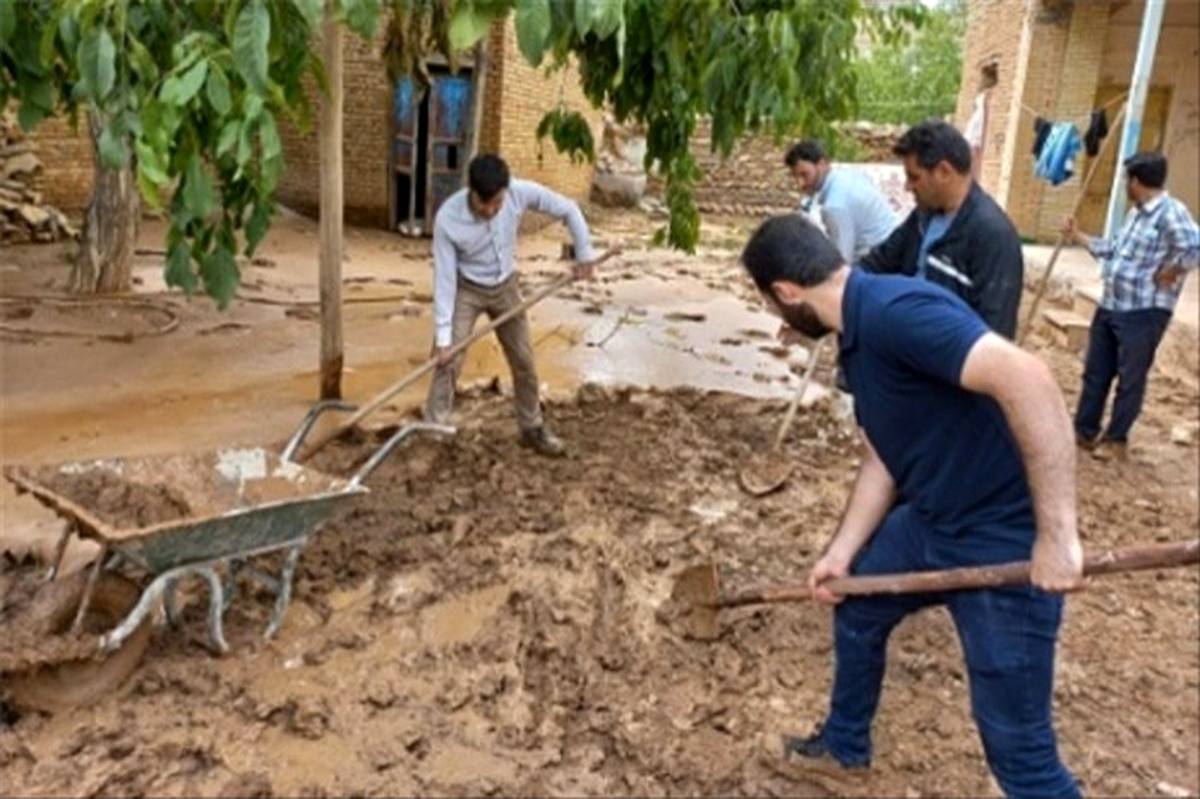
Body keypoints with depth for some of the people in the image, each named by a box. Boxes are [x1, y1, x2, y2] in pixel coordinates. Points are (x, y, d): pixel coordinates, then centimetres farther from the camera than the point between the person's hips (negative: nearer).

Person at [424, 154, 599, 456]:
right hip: (466, 290, -3)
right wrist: (443, 335, -25)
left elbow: (568, 210, -10)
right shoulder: (447, 218, -31)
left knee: (524, 361, 10)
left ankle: (533, 429, 28)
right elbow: (444, 278, -25)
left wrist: (584, 253, -10)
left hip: (505, 287, 3)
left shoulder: (521, 193, -27)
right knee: (449, 360, -13)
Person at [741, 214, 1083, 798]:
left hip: (1004, 541, -10)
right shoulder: (858, 337, 8)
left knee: (1015, 740, 0)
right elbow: (883, 458, 16)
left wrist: (1056, 535, -34)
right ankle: (844, 746, 51)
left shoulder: (893, 311, -26)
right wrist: (841, 552, 14)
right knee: (857, 610, 27)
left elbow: (1028, 381, -35)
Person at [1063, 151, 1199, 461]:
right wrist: (1080, 237, 28)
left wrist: (1168, 274, -20)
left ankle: (1116, 439, 18)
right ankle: (1084, 431, 26)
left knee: (1130, 380, 5)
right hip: (1110, 306, 9)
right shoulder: (1135, 212, 13)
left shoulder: (1171, 212, -18)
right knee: (1095, 372, 15)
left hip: (1143, 313, -9)